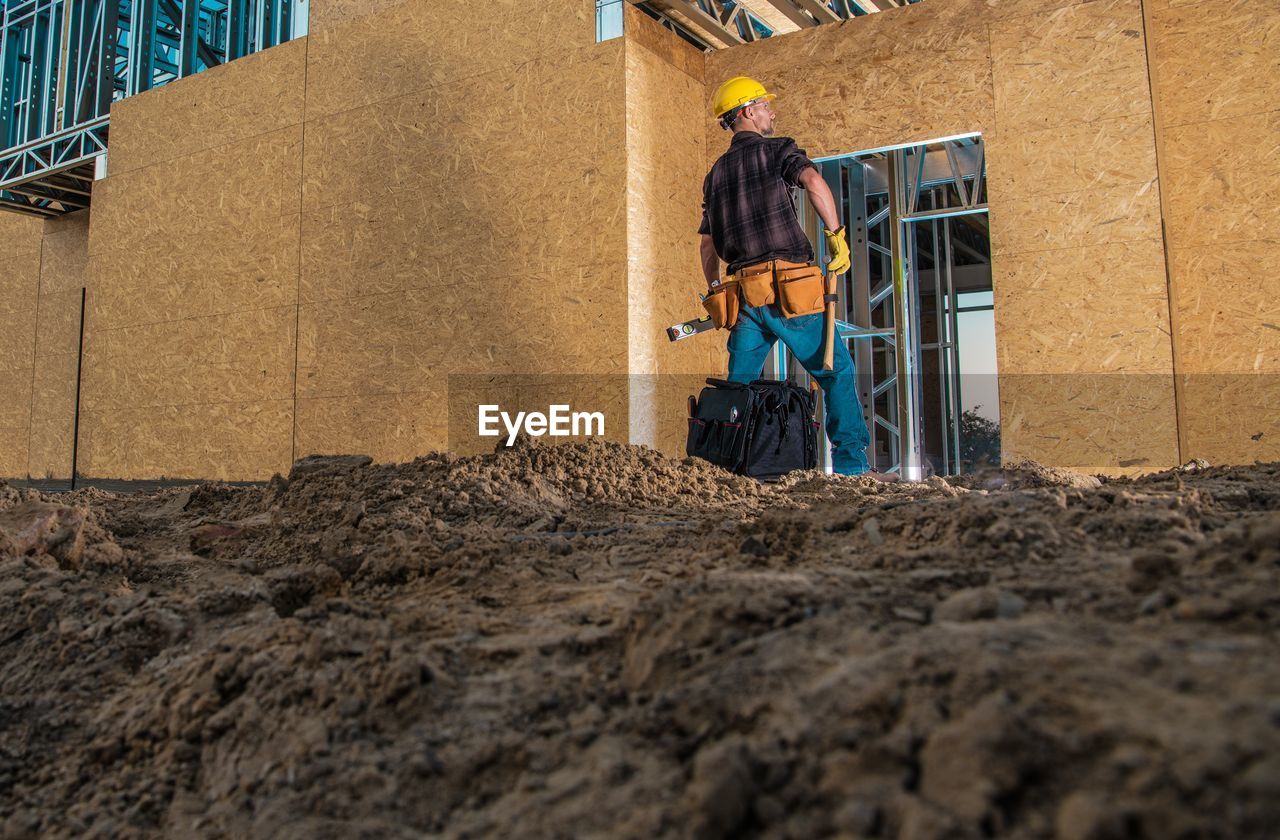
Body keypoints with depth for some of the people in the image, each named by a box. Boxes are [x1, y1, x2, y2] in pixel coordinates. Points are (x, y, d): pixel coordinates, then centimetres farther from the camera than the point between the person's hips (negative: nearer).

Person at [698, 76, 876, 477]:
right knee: (836, 371, 1)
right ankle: (851, 465, -3)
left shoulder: (716, 173, 20)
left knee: (739, 383, 12)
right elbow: (813, 180, -19)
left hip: (743, 293, 6)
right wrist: (837, 236, -13)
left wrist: (715, 291, 27)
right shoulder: (777, 150, 3)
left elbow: (707, 243, 20)